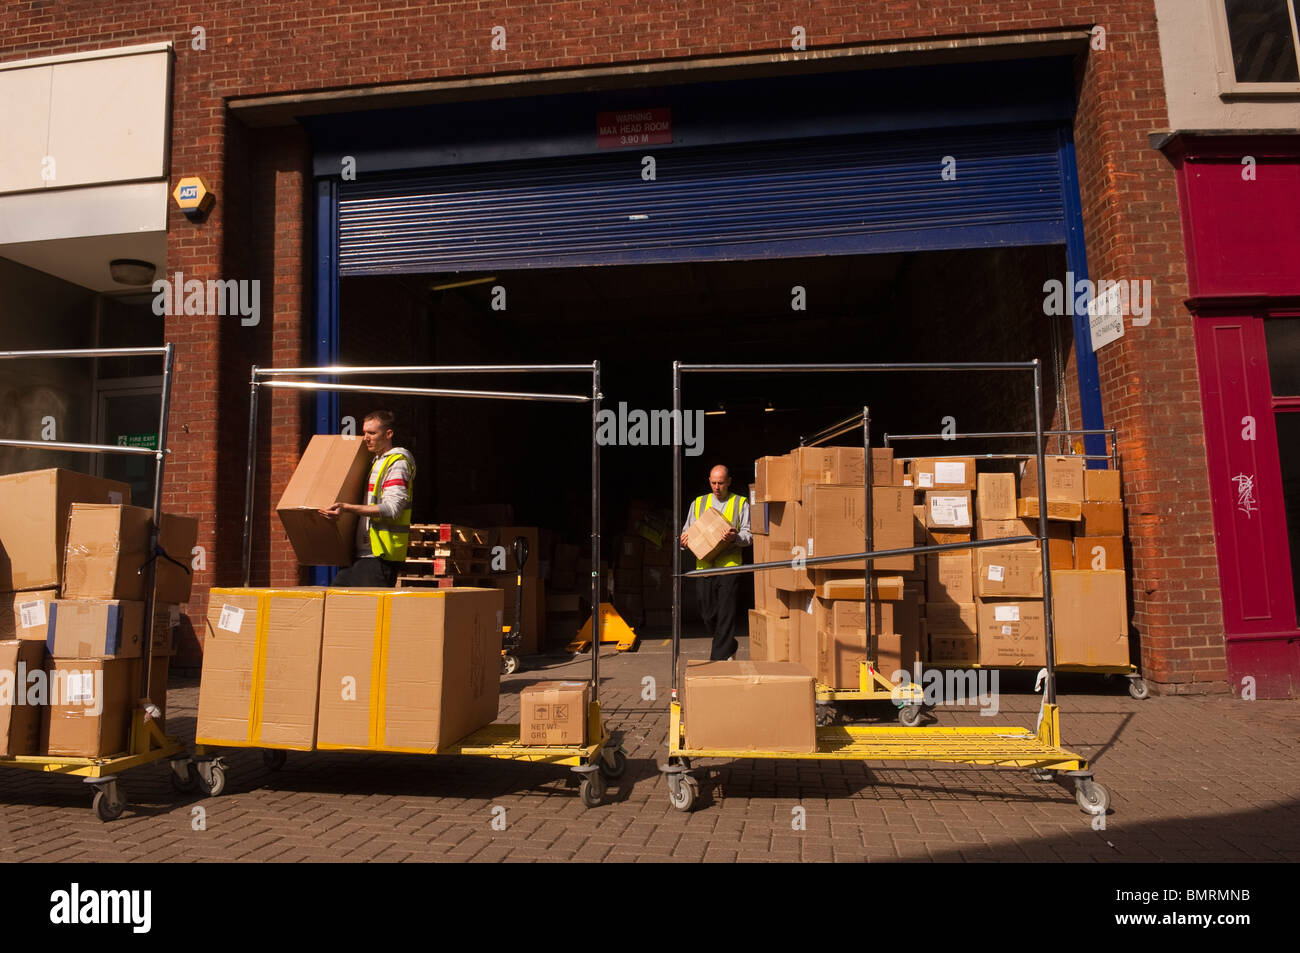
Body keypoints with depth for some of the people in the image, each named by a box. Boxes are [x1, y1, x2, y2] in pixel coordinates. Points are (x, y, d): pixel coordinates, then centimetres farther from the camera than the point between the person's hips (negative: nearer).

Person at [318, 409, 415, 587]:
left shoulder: (398, 462, -7)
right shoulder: (376, 462, 22)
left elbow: (392, 508, -19)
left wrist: (348, 508, -25)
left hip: (380, 555, -9)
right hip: (362, 552, 10)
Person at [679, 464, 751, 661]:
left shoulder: (741, 503, 8)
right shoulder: (698, 503, 16)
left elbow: (749, 534, 1)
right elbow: (688, 531, 19)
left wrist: (735, 537, -20)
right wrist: (683, 540, -4)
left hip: (729, 565, -3)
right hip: (704, 565, 3)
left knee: (725, 612, -8)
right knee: (708, 613, 6)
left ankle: (720, 656, -1)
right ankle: (728, 646, 28)